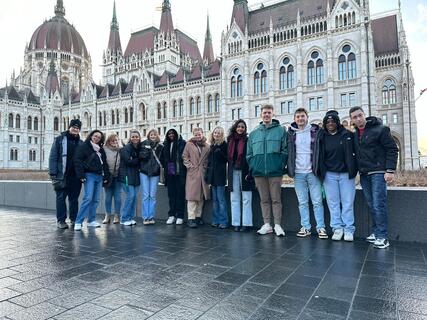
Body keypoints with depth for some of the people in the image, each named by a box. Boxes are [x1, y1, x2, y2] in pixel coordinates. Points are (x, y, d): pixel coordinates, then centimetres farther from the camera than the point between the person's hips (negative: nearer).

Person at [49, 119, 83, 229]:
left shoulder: (81, 143, 13)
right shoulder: (59, 139, 2)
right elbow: (53, 157, -3)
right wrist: (53, 173, -11)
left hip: (76, 176, 3)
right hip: (62, 175, -3)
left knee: (74, 198, 8)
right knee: (61, 198, 2)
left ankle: (74, 219, 17)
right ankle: (61, 220, 9)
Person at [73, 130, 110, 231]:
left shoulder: (101, 150, 20)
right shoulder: (84, 147, 2)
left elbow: (104, 163, 21)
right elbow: (78, 161, -7)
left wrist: (106, 176, 12)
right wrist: (81, 175, -15)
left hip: (99, 176, 6)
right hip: (89, 175, -6)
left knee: (96, 199, 6)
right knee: (88, 198, -14)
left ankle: (91, 220, 14)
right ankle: (78, 222, -9)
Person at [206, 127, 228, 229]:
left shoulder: (224, 145, -4)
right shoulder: (212, 145, 16)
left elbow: (226, 159, -10)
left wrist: (220, 152, -22)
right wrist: (208, 173, 15)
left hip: (220, 174, -7)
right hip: (213, 174, 7)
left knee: (221, 199, -4)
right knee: (215, 199, 11)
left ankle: (223, 221, 3)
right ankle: (216, 220, 18)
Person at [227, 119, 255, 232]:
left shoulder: (248, 140, -1)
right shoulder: (231, 140, 12)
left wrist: (250, 172, -13)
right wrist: (229, 174, 11)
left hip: (245, 171, -4)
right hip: (233, 172, 5)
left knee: (246, 199, 0)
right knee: (234, 199, 7)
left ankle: (246, 223, 6)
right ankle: (236, 223, 14)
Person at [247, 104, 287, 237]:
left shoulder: (281, 130, 4)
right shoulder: (254, 133, 14)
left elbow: (285, 150, -2)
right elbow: (249, 154, 13)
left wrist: (282, 166, -10)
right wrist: (252, 167, 4)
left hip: (275, 171, -3)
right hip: (259, 172, 4)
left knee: (276, 199, 1)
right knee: (264, 200, 10)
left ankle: (278, 225, 9)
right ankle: (266, 225, 19)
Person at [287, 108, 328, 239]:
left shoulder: (315, 131, 3)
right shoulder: (291, 133, 7)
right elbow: (287, 152, 8)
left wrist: (319, 168, -4)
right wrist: (290, 168, -1)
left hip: (312, 172, -2)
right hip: (298, 173, 2)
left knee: (317, 201, 1)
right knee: (302, 202, 8)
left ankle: (321, 227, 9)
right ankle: (305, 227, 16)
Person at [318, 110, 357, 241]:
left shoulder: (347, 135, 0)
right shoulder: (322, 137, 4)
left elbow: (353, 153, 3)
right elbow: (319, 156, 8)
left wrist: (353, 170, -3)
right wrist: (321, 172, 3)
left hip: (346, 174, -1)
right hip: (329, 175, 2)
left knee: (348, 202, 3)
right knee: (333, 203, 6)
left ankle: (349, 230, 13)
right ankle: (337, 228, 16)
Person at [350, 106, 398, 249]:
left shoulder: (380, 129, -7)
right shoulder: (355, 134, 11)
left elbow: (392, 149, -8)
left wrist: (390, 170, -14)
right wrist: (357, 170, 9)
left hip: (378, 173, -6)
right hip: (364, 174, 6)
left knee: (379, 205, -7)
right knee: (371, 205, 11)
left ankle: (382, 237, 1)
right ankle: (376, 233, 20)